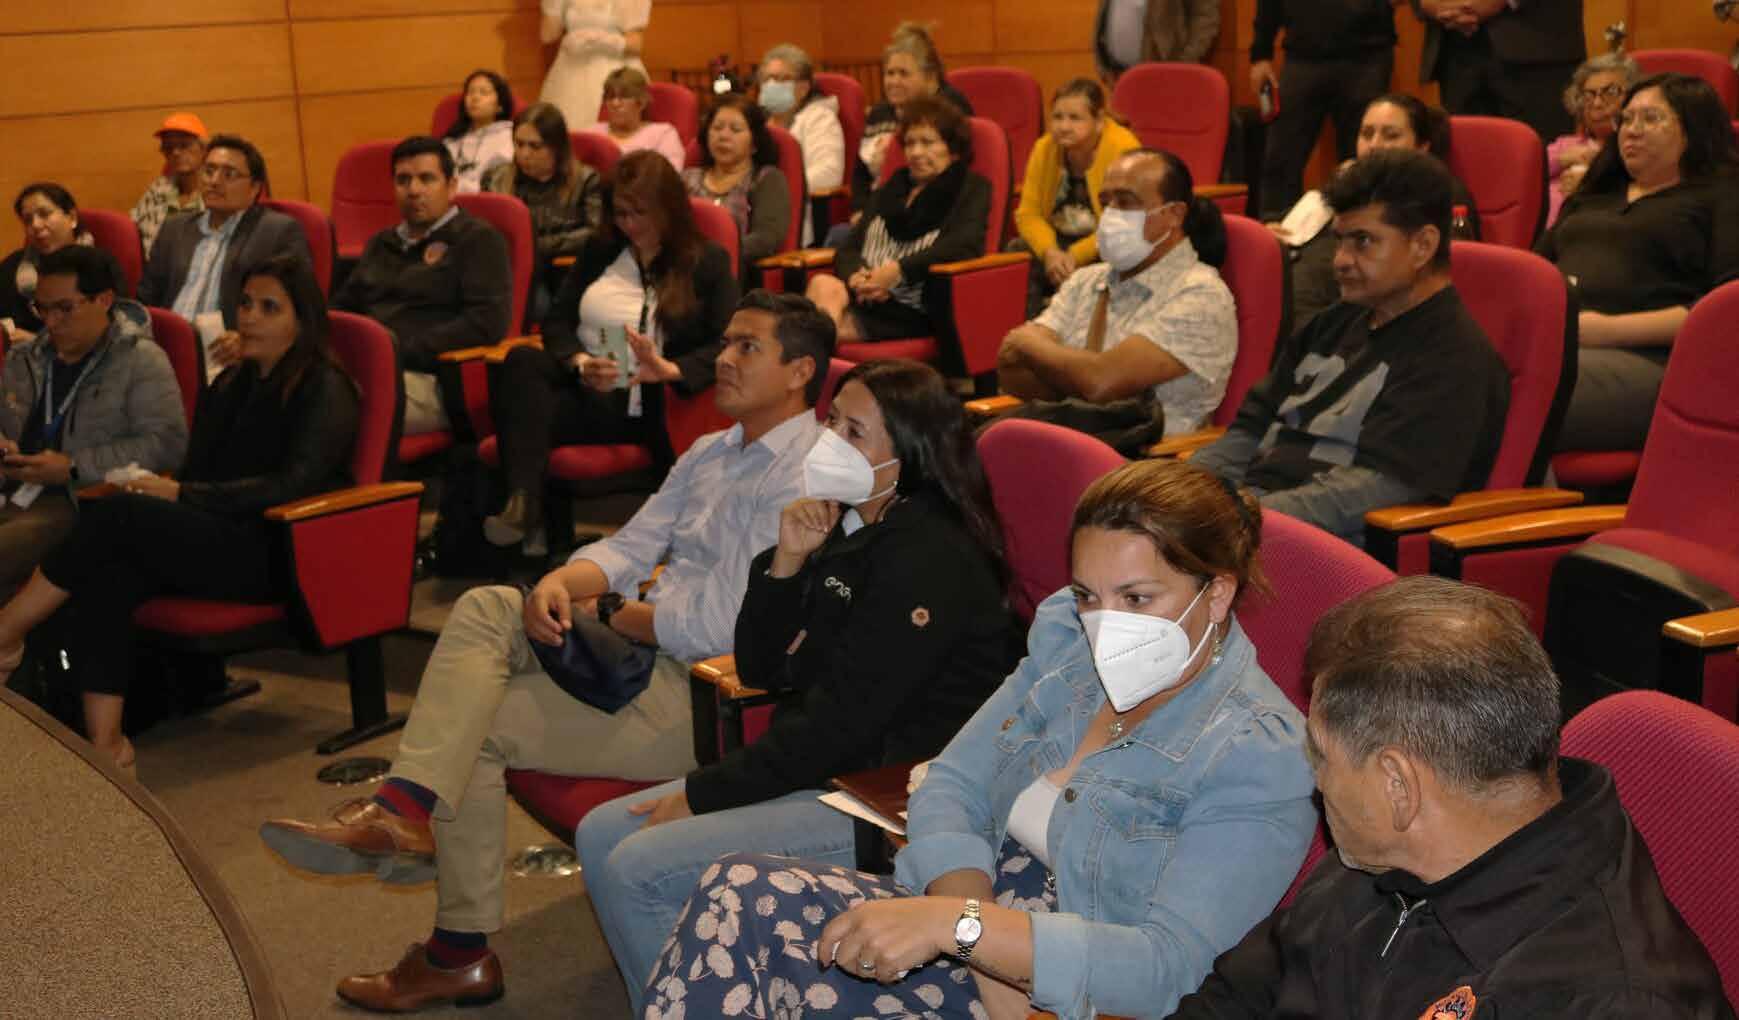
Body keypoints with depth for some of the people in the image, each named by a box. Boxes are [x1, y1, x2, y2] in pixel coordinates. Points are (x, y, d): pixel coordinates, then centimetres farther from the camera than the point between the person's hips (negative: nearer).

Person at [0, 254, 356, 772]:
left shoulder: (325, 390, -2)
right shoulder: (231, 385, 22)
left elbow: (293, 485, -14)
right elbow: (198, 474, 19)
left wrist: (184, 495, -18)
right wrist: (165, 490, -5)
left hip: (278, 554, -7)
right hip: (222, 541, 7)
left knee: (118, 513, -26)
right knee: (106, 576, -26)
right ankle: (104, 742, -30)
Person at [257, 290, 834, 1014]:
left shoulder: (805, 476, -17)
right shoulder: (710, 455, 17)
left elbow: (721, 626, -23)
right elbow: (630, 547, 15)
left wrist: (602, 614, -8)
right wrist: (559, 584, -8)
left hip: (709, 694, -9)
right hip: (645, 648, 9)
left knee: (480, 727, -11)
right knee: (483, 608, -8)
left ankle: (459, 953, -3)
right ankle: (404, 807, -24)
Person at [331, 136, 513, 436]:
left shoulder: (478, 239, 7)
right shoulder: (380, 243, 30)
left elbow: (489, 321, -8)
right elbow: (342, 306, 33)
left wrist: (403, 352, -13)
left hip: (426, 378, -6)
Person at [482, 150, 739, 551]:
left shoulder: (708, 262, 6)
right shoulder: (599, 250, 19)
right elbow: (557, 320, 13)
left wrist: (670, 369, -24)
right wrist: (580, 363, -10)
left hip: (647, 408, -4)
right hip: (583, 391, 4)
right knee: (522, 361, -31)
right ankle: (523, 501, -43)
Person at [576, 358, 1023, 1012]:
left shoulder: (928, 559, -19)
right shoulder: (849, 529, 9)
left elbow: (840, 725, -21)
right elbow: (760, 670, 11)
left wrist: (701, 794, -14)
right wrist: (787, 561, -5)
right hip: (816, 768, 10)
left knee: (639, 868, -18)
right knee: (600, 836, 4)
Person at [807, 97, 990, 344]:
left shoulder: (971, 188, 13)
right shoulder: (890, 189, 29)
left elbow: (965, 244, -8)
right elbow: (847, 249, 19)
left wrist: (898, 270, -18)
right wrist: (855, 275, -7)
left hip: (916, 313, -5)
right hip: (867, 302, 5)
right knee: (823, 284, -29)